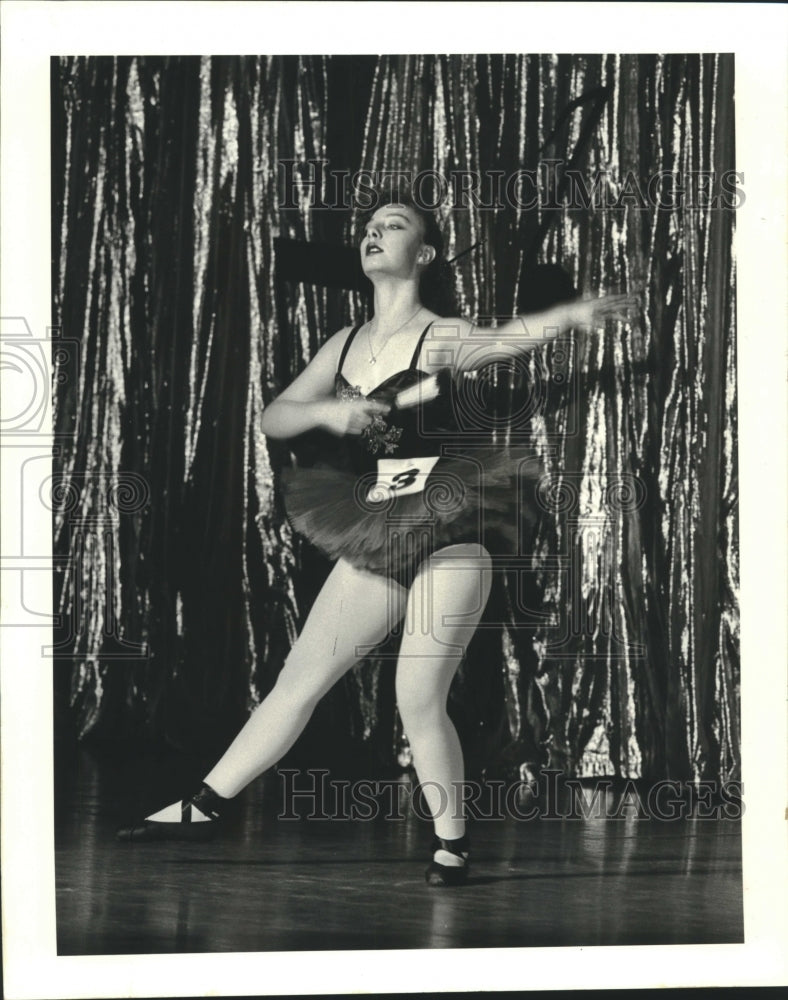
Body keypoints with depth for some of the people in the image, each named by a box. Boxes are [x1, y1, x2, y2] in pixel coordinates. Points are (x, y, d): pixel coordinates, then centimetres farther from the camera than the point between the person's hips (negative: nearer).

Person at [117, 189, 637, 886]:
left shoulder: (441, 337, -6)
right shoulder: (345, 345, 12)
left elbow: (502, 340, -29)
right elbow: (273, 418, 13)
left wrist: (572, 316, -50)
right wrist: (327, 411, -9)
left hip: (447, 536, -6)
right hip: (376, 540, 6)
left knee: (419, 700, -9)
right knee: (299, 679, 9)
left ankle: (452, 843, 8)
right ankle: (204, 808, 16)